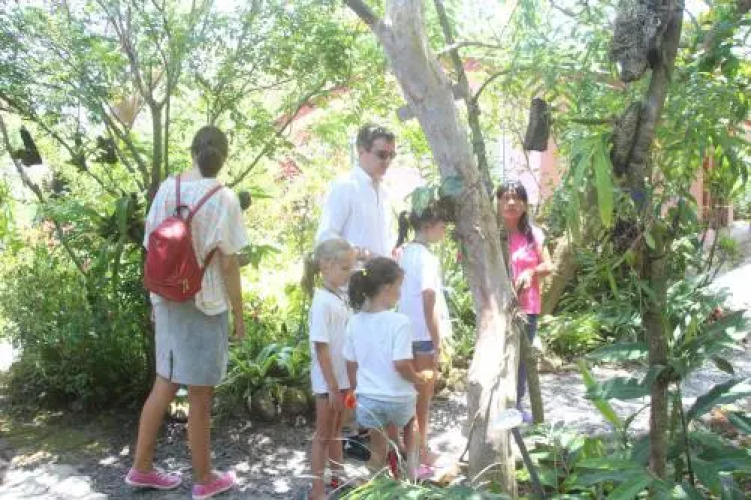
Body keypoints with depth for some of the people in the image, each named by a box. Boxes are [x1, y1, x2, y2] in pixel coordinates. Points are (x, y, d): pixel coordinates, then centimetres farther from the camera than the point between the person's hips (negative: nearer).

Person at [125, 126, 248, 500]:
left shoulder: (167, 188, 1)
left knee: (165, 384, 19)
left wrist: (156, 299, 17)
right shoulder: (223, 199, -14)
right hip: (205, 305, -5)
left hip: (168, 300, 6)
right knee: (200, 395, 6)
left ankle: (142, 468, 30)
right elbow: (228, 264, -13)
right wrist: (239, 313, -3)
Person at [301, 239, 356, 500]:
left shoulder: (342, 298, 5)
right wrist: (332, 387, -19)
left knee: (336, 431, 20)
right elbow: (321, 349, -20)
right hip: (328, 381, -7)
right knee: (323, 435, 4)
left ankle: (337, 477, 34)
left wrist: (345, 382, 13)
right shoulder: (323, 302, -20)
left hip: (343, 377, 7)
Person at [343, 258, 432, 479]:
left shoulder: (355, 322, -2)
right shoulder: (399, 322, -18)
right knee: (409, 422, 31)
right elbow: (401, 364, -22)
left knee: (377, 451, 18)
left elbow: (351, 365, 5)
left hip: (368, 398, 3)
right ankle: (410, 471, 34)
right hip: (398, 399, -3)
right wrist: (419, 378, -3)